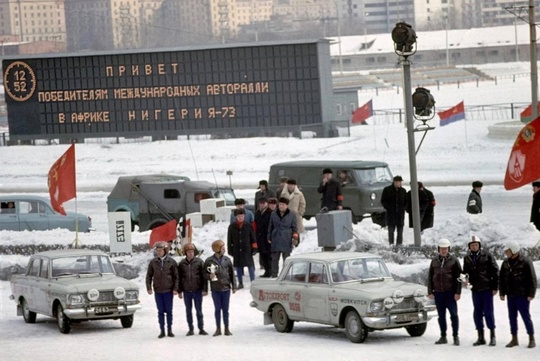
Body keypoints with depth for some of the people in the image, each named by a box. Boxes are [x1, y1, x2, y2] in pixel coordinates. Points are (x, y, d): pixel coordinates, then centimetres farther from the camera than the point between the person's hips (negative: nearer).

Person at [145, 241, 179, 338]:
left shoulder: (171, 262, -1)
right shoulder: (153, 262, 3)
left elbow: (176, 276, 0)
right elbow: (149, 275, 8)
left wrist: (175, 289, -7)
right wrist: (149, 287, -2)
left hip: (168, 290, -1)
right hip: (158, 291, 1)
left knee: (169, 311, 4)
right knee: (160, 311, 5)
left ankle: (169, 330, 13)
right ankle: (162, 331, 9)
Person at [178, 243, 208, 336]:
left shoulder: (199, 262, -3)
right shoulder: (182, 264, 3)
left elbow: (204, 276, -2)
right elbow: (179, 278, 8)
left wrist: (205, 289, -7)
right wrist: (179, 291, 6)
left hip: (197, 290, -2)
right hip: (186, 291, 2)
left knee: (199, 310, 2)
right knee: (188, 311, 8)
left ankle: (201, 328, 9)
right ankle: (190, 329, 15)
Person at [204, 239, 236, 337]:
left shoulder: (227, 260, 3)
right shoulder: (209, 261, -3)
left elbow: (232, 274, 7)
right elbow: (205, 274, 1)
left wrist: (234, 286, 3)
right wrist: (209, 276, -20)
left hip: (226, 288, 1)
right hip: (215, 289, -1)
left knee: (225, 309, 6)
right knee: (217, 309, 7)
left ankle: (227, 328, 14)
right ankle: (218, 329, 15)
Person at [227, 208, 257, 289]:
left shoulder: (249, 226, 0)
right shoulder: (232, 227, 3)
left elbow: (253, 238, 4)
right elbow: (229, 239, 7)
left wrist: (254, 248, 1)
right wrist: (230, 249, 4)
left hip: (247, 249, -2)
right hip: (236, 250, 2)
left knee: (250, 265, -2)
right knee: (238, 266, 7)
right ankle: (240, 283, 16)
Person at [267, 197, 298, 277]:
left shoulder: (292, 215, 2)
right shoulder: (273, 214, 9)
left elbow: (294, 227, 6)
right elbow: (270, 227, 14)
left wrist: (295, 234, -11)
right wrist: (269, 238, 12)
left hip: (286, 240, -2)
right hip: (276, 240, 2)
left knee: (286, 259, 2)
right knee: (275, 259, 5)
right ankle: (274, 276, 12)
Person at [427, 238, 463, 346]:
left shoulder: (454, 261, 0)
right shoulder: (434, 261, 10)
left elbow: (458, 277, -3)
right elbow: (430, 277, 12)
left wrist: (458, 292, -10)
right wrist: (430, 292, 5)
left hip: (450, 292, -4)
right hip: (438, 293, 4)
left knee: (454, 314, -5)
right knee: (441, 316, 8)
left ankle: (456, 336, 1)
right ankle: (443, 337, 14)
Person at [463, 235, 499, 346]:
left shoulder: (487, 255, -4)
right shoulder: (467, 258, 8)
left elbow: (495, 271, -4)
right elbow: (465, 272, 17)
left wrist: (495, 287, -7)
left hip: (487, 288, -4)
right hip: (475, 289, 4)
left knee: (488, 312, -3)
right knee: (477, 313, 7)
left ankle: (492, 336, 6)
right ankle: (481, 338, 14)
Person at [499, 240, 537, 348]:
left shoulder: (525, 262, -10)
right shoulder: (506, 263, 8)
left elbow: (532, 279, -10)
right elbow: (501, 278, 14)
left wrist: (531, 294, -14)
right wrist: (502, 293, 8)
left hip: (522, 295, -6)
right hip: (510, 295, 6)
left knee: (526, 316, -2)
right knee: (512, 317, 9)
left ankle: (531, 339, 7)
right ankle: (514, 339, 16)